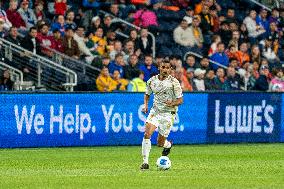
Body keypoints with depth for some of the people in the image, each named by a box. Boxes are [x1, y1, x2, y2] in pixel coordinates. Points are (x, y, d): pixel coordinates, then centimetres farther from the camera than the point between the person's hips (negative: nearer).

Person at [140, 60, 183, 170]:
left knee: (160, 143, 2)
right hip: (155, 111, 3)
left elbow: (180, 100, -8)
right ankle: (145, 162, -15)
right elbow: (147, 94, 18)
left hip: (168, 113, -3)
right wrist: (145, 105, 0)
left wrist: (172, 103, -29)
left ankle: (168, 145, 41)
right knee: (147, 134, -20)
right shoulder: (152, 81, 1)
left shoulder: (174, 82, -10)